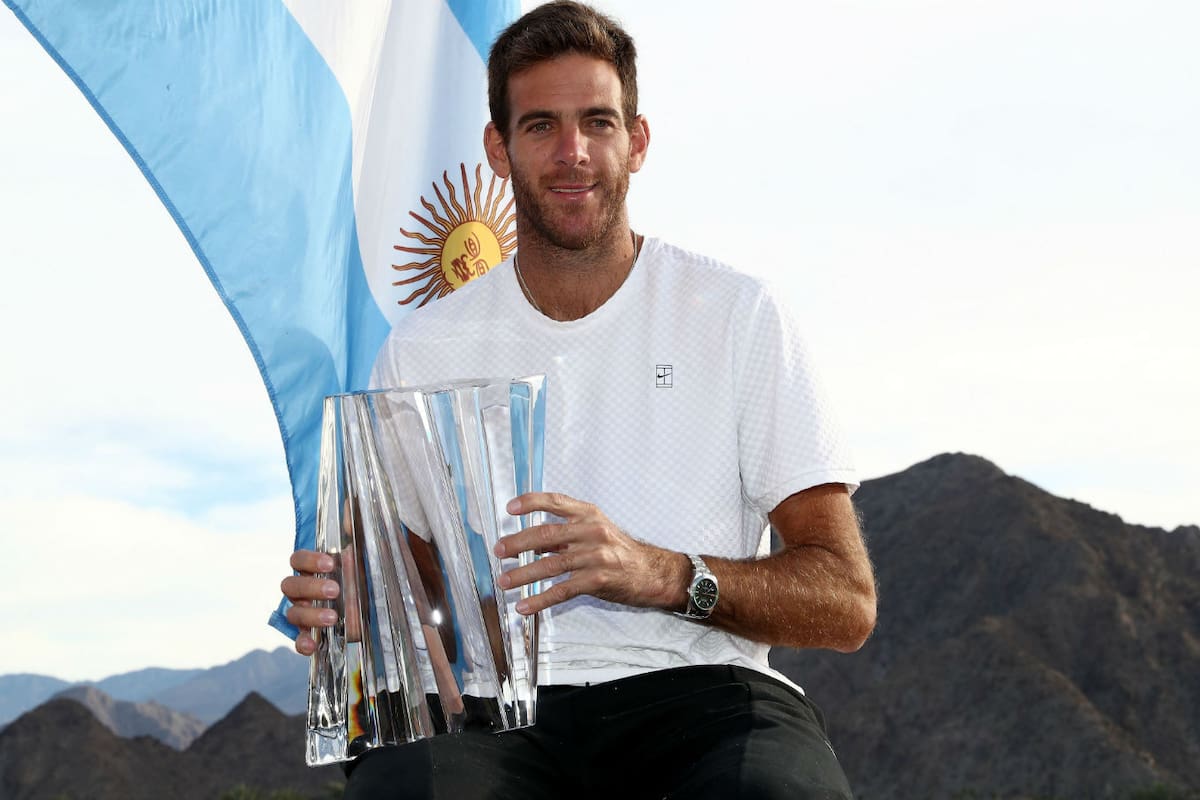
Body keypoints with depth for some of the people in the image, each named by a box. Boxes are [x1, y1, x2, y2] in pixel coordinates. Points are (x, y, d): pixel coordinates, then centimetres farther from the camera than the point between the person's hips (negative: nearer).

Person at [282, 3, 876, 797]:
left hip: (694, 681, -1)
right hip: (492, 694, 1)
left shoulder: (739, 315, 7)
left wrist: (662, 574, -18)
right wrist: (332, 607, -10)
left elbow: (846, 603, 0)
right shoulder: (425, 350, 14)